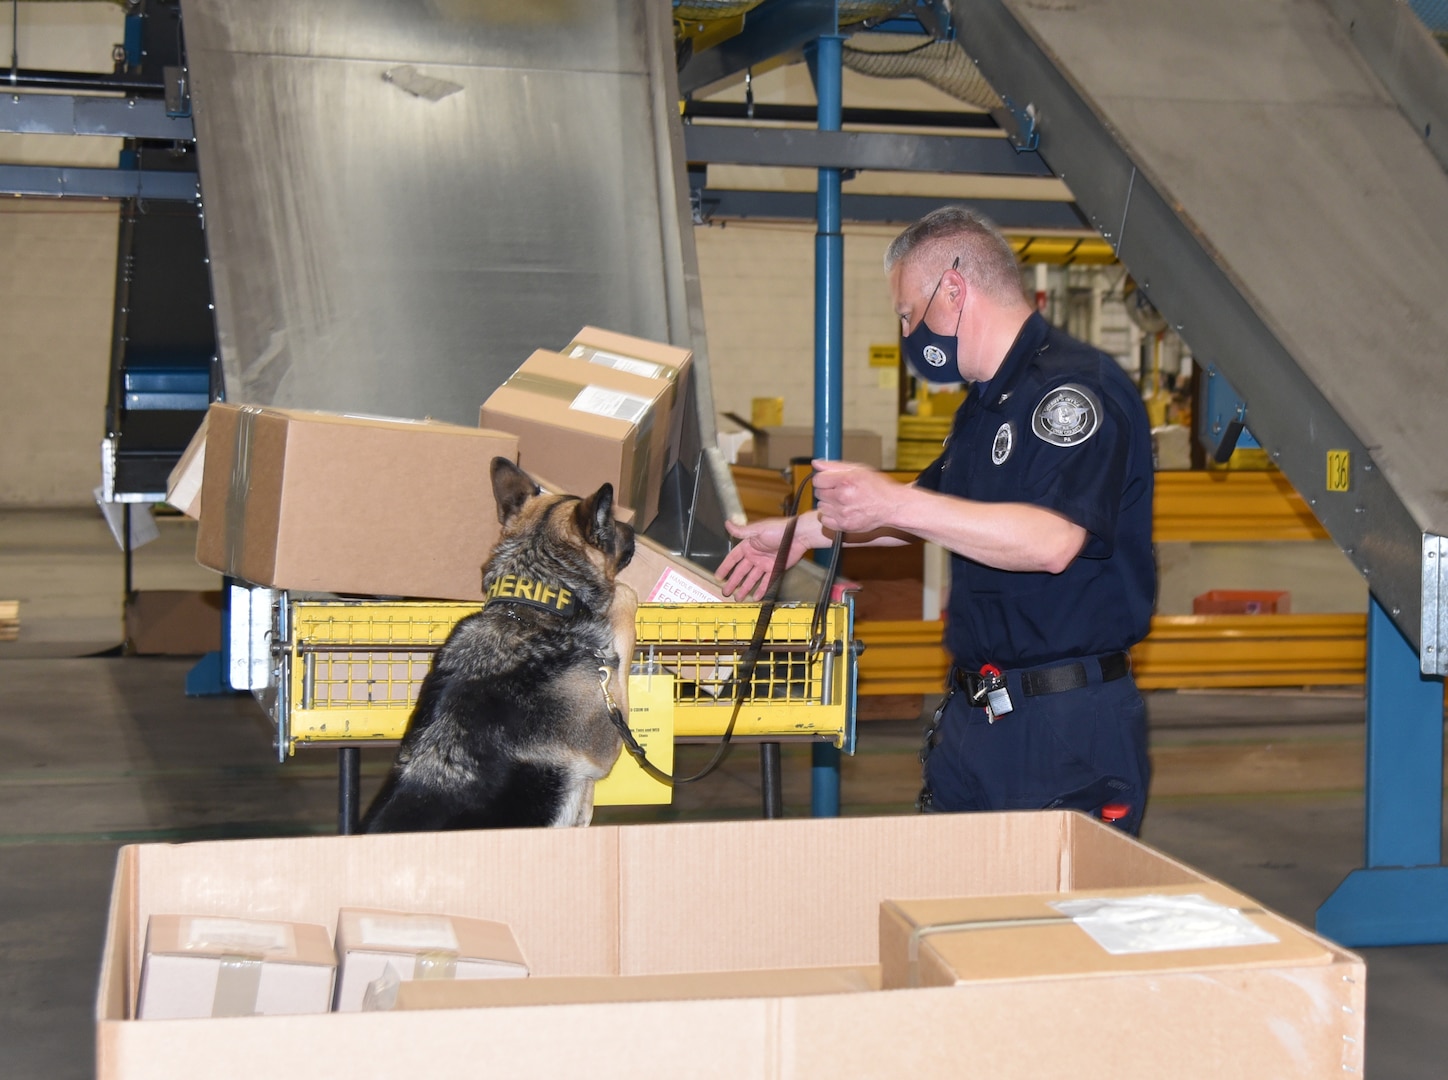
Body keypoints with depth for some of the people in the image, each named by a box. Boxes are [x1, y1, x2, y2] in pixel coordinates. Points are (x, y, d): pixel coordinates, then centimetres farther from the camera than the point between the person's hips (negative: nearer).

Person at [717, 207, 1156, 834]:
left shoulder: (1077, 386, -15)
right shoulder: (987, 402, 18)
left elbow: (1053, 540, -29)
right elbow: (939, 512, 34)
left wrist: (894, 504, -28)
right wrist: (805, 530, 32)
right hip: (972, 712, 9)